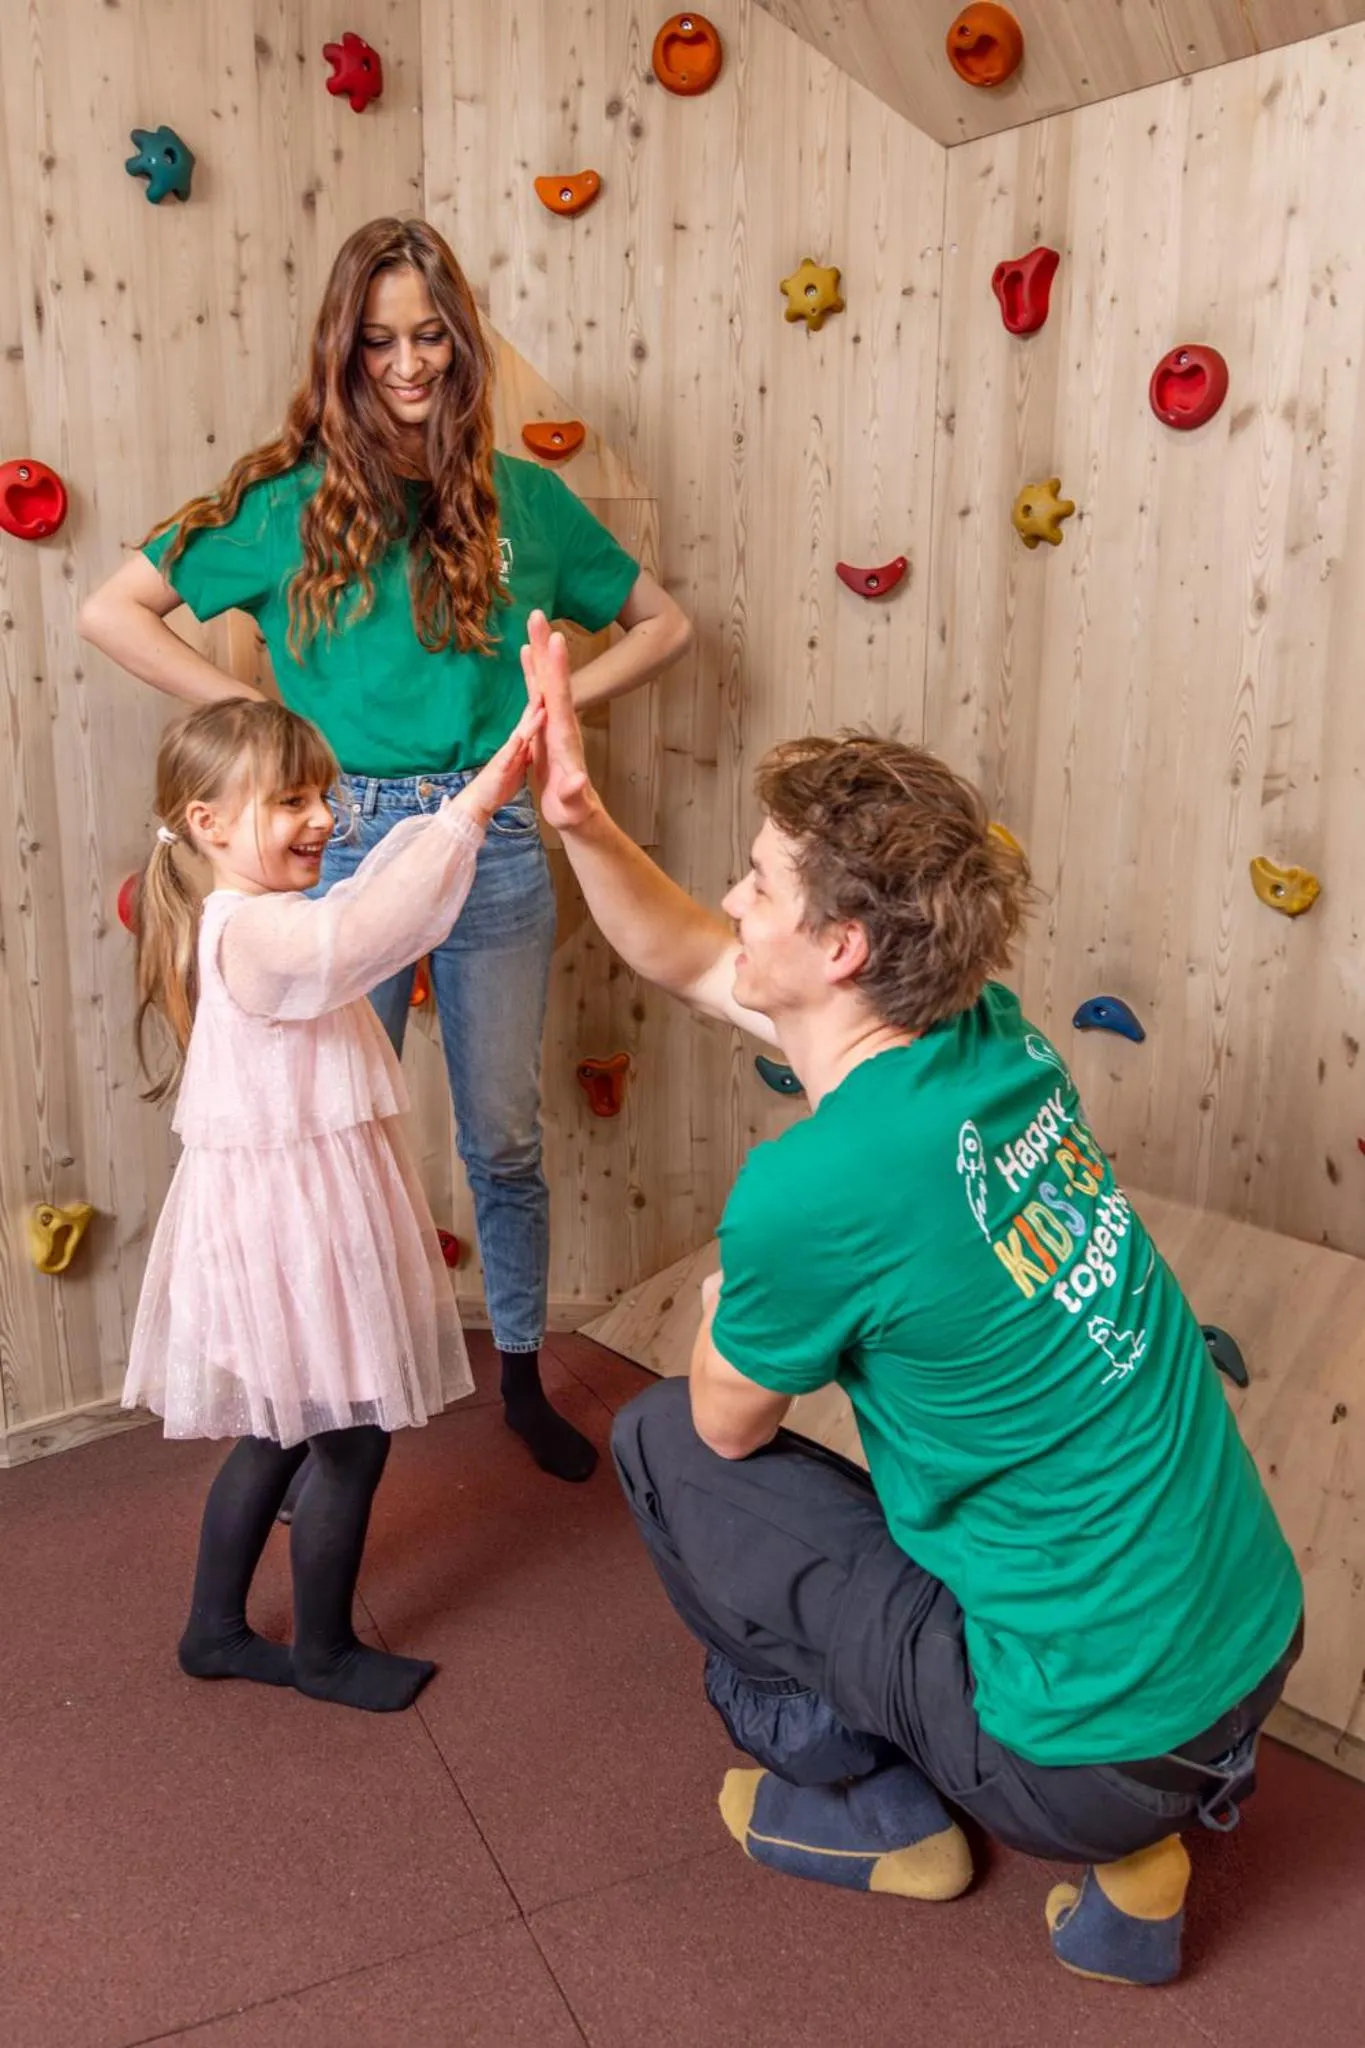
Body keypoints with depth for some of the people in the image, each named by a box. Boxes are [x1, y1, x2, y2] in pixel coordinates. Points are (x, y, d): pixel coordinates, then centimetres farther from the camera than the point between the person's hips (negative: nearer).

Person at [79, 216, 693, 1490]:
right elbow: (110, 611, 0)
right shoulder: (290, 499, 0)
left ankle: (523, 1377, 32)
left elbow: (662, 625, 14)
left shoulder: (522, 498, 5)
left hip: (491, 840, 1)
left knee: (504, 1139, 12)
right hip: (343, 843, -1)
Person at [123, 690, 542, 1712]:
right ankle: (324, 1652, 27)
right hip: (297, 1216, -11)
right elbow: (371, 927, -41)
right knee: (353, 1442, 7)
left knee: (278, 1432, 23)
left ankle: (215, 1629, 38)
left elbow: (369, 890, 13)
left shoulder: (254, 923, 10)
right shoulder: (258, 935, -26)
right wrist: (472, 806, -41)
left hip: (289, 1209, 11)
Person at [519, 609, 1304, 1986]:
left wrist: (724, 1305, 11)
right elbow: (693, 961, 7)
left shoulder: (813, 1189, -27)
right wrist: (582, 820, -3)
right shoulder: (990, 1042, -5)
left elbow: (728, 1421, -6)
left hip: (1106, 1739, -7)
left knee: (663, 1445, 3)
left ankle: (870, 1806, 20)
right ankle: (1127, 1844, 22)